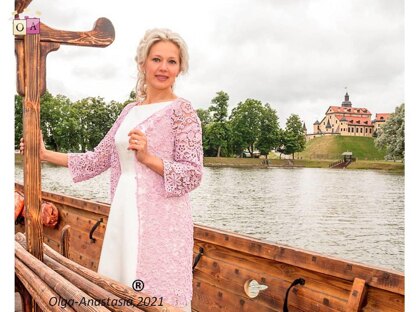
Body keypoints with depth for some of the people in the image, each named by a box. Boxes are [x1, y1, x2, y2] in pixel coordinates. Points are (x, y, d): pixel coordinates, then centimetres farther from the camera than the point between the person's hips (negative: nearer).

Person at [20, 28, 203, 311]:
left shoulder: (182, 110, -5)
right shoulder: (130, 111, 13)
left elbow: (192, 175, -9)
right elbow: (100, 158, 16)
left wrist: (147, 157, -21)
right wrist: (45, 154, 15)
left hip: (161, 220, -6)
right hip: (124, 216, 6)